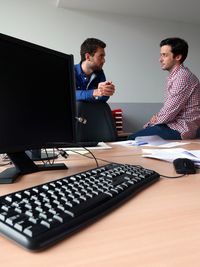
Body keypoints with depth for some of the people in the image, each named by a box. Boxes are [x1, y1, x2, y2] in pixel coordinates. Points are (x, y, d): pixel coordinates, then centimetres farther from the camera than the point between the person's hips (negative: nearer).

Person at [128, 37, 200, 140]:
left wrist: (156, 119, -3)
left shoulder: (182, 77, -17)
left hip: (180, 129, -9)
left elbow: (170, 111, -21)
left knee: (132, 139, -15)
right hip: (174, 124, 9)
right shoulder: (175, 75, 15)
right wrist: (156, 118, 3)